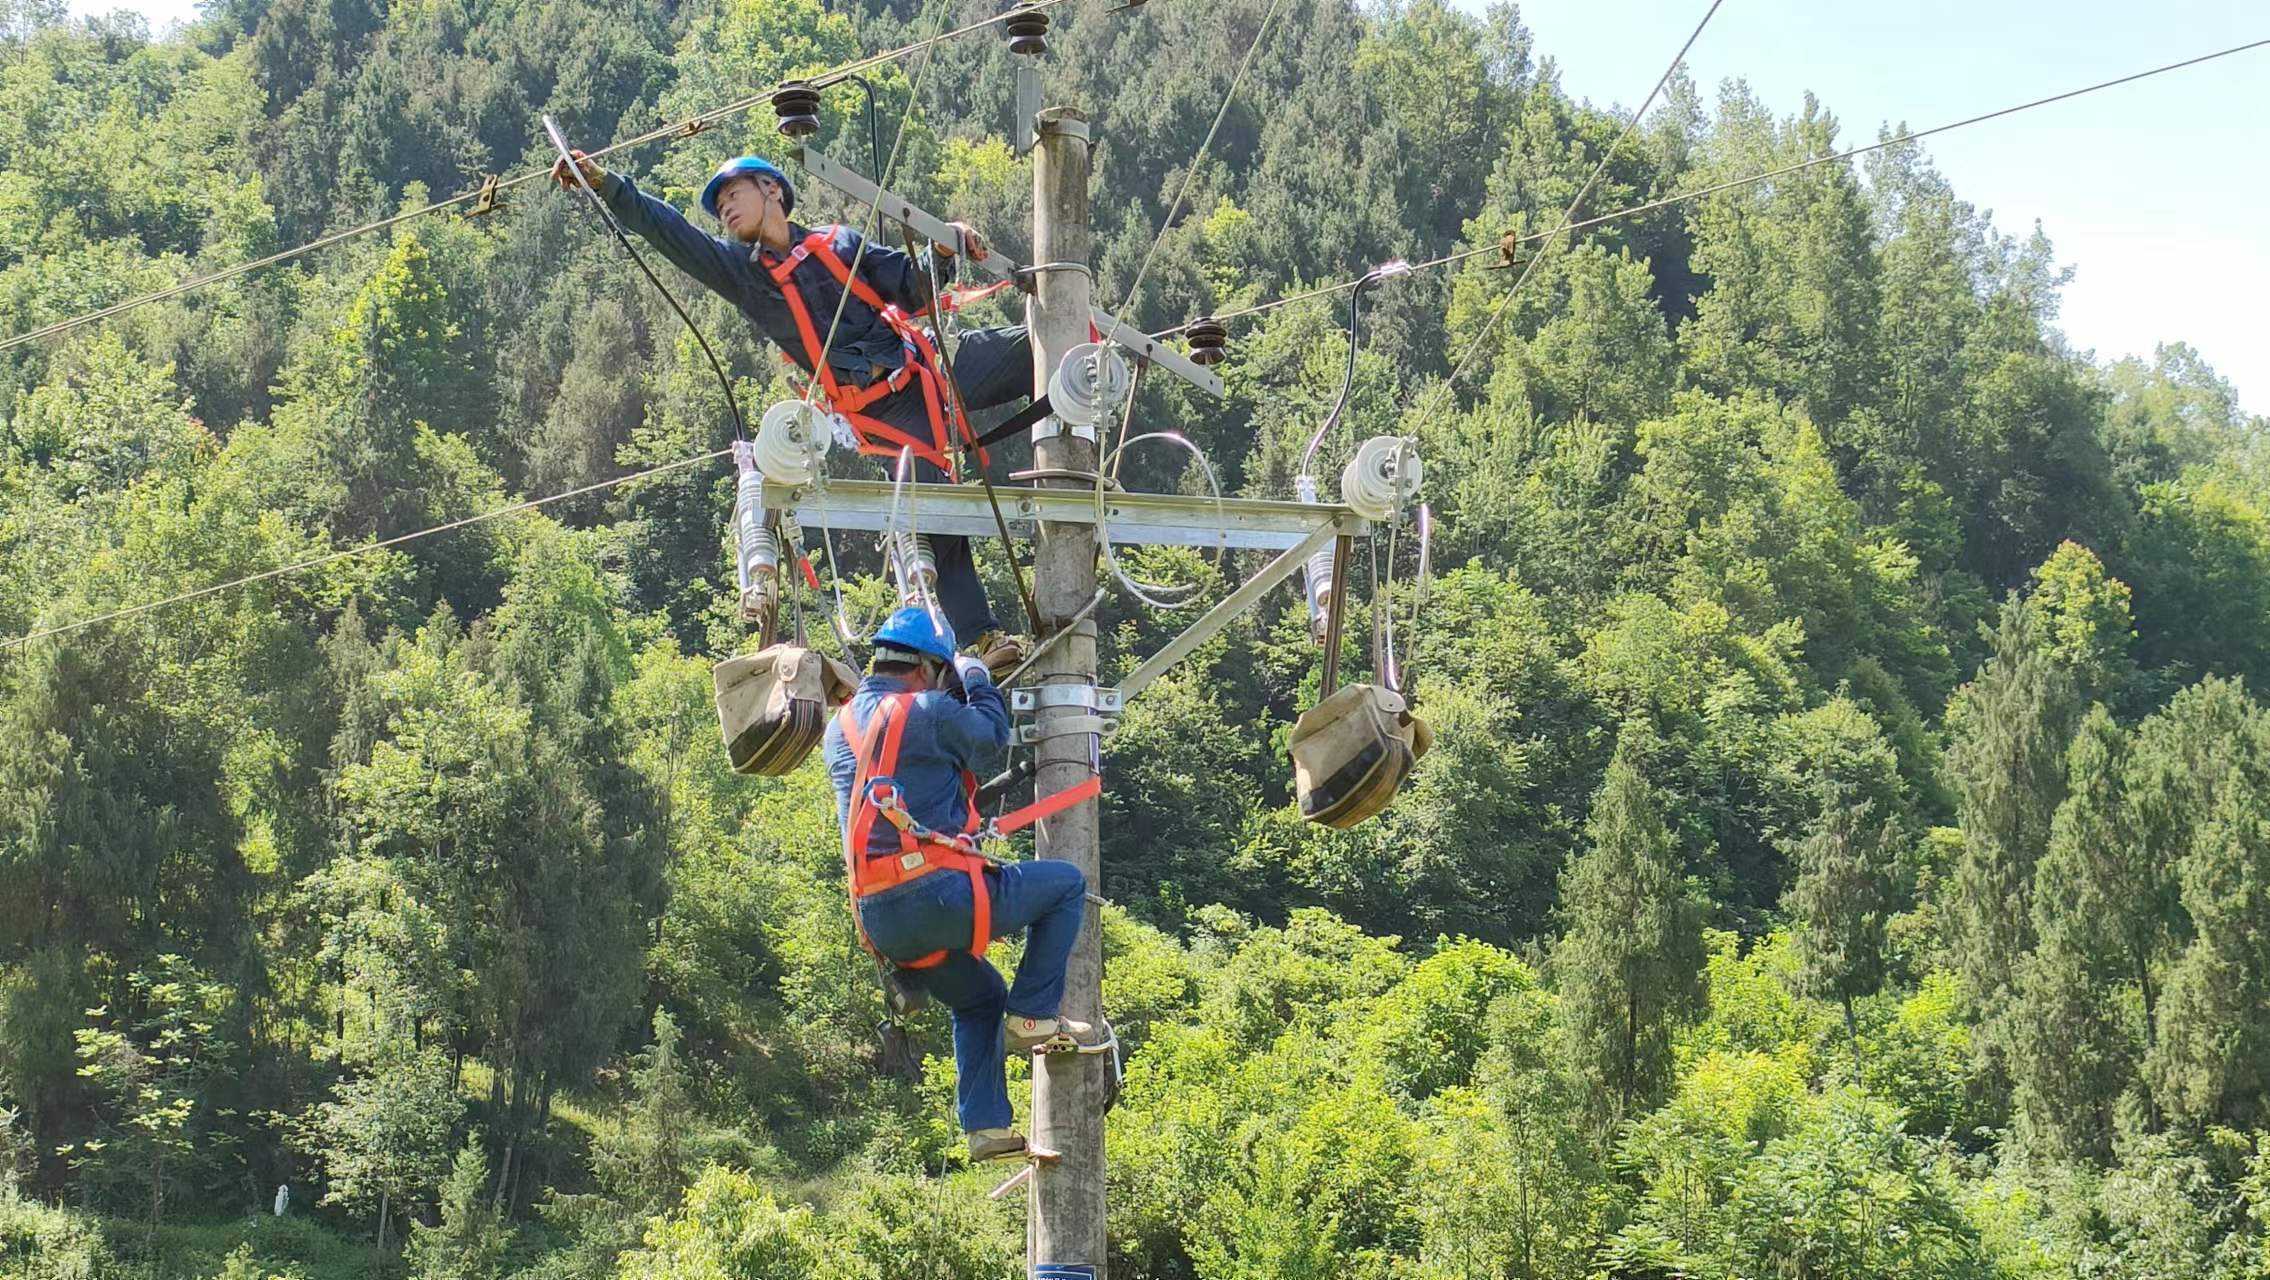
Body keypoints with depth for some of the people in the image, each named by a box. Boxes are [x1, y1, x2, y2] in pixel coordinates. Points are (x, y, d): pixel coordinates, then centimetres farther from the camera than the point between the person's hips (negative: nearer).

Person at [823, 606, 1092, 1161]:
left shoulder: (840, 727, 16)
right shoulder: (928, 713, -7)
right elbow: (992, 733, 7)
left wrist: (956, 684, 36)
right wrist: (974, 676, 24)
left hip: (879, 922, 8)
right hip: (938, 896, -8)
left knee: (980, 998, 29)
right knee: (1066, 883, 10)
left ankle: (985, 1126, 20)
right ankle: (1034, 1016, 6)